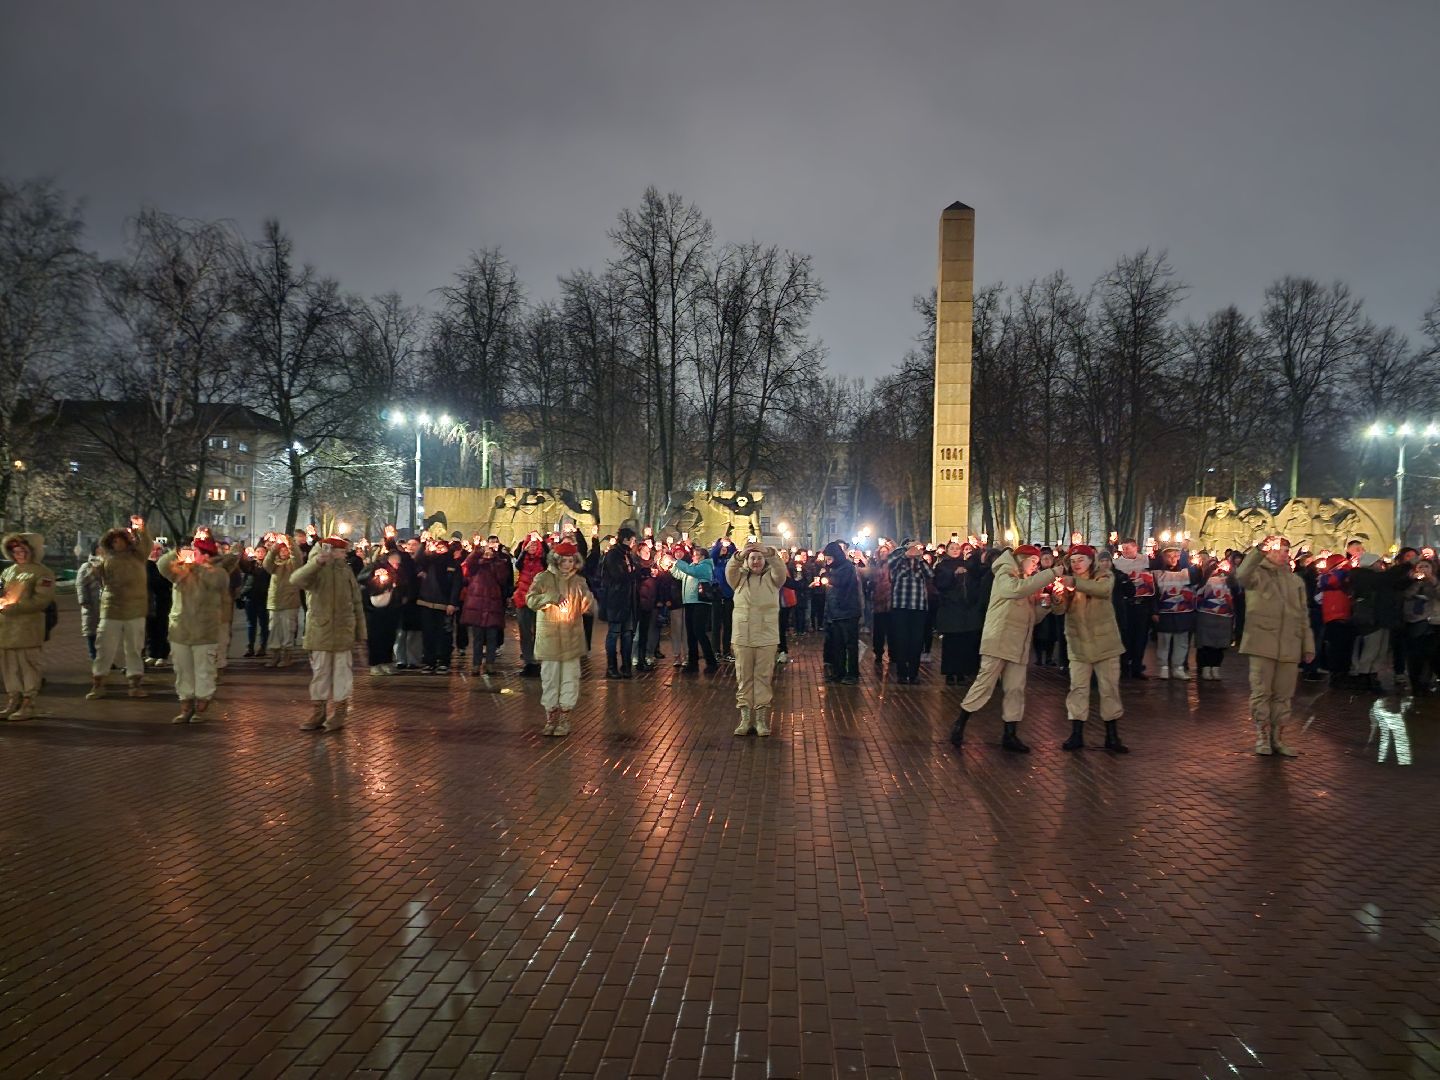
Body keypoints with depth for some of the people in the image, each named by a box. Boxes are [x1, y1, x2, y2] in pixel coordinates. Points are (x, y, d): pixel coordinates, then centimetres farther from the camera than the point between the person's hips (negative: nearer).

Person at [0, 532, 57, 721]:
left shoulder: (42, 573, -4)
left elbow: (41, 600, -14)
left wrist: (15, 608, -21)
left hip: (28, 626, -7)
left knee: (28, 664, -2)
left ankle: (28, 704, 3)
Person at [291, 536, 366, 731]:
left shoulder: (347, 572, 6)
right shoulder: (315, 571, -2)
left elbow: (357, 604, 9)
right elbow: (296, 580, -25)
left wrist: (361, 632, 7)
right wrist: (316, 562, -36)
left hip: (343, 632, 1)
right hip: (319, 632, -1)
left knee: (342, 673, 4)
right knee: (319, 672, 8)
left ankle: (339, 714, 12)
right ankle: (317, 714, 18)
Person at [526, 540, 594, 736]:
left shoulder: (579, 581, 7)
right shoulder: (543, 578, 1)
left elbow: (588, 607, 3)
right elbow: (531, 600, -11)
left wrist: (587, 596, -18)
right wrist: (551, 598, -25)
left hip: (571, 637, 1)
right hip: (548, 637, -1)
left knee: (570, 678, 2)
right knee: (549, 677, 5)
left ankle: (564, 720, 11)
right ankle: (550, 719, 15)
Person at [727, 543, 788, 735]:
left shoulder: (772, 578, 6)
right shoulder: (740, 578, 8)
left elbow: (781, 570, -15)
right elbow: (729, 570, -12)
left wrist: (770, 553, -32)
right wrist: (740, 556, -31)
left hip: (766, 636, -1)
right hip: (742, 636, 1)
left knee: (763, 677, 2)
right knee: (744, 677, 4)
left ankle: (761, 718, 6)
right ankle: (745, 718, 9)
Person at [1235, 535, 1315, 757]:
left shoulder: (1296, 580, 17)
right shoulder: (1257, 574, 2)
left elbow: (1303, 616, 17)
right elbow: (1242, 576, -25)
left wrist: (1308, 645, 11)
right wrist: (1259, 550, -30)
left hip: (1289, 647, 5)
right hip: (1262, 644, -4)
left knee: (1283, 695, 8)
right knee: (1261, 692, -1)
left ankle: (1278, 738, 18)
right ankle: (1262, 737, 9)